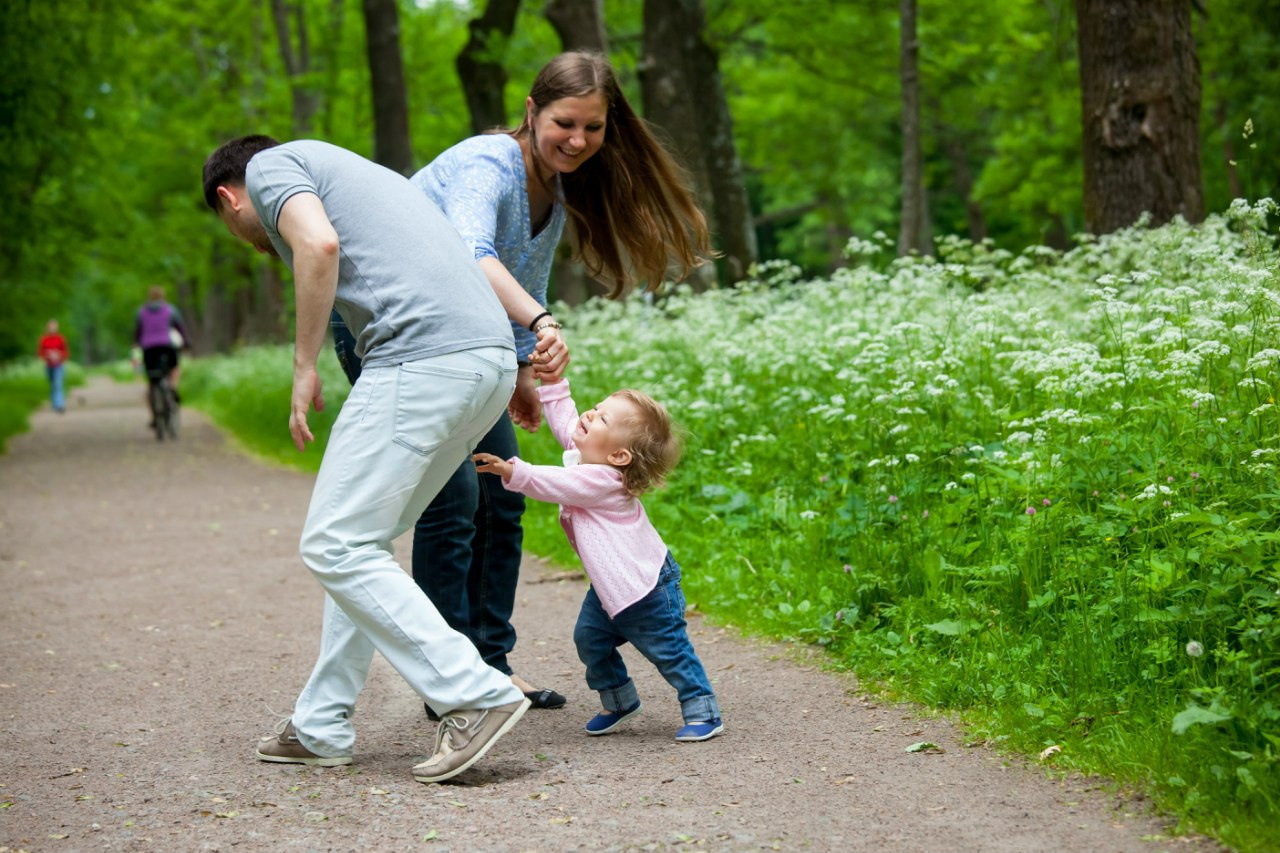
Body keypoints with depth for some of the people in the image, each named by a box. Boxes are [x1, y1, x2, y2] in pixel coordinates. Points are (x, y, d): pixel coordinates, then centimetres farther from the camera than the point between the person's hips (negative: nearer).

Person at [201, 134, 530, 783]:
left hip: (422, 360, -9)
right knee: (361, 542, 16)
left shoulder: (269, 166, 10)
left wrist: (303, 365, -5)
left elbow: (320, 243, -13)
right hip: (491, 359, 9)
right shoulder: (337, 167, 35)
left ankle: (476, 695, -7)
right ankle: (321, 727, 20)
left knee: (336, 547, -4)